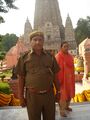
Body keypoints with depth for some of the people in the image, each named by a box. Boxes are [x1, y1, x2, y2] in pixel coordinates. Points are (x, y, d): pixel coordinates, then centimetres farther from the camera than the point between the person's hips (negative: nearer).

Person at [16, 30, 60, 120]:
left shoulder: (50, 57, 3)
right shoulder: (24, 58, -3)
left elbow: (54, 75, 8)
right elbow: (21, 78, -1)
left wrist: (58, 91, 8)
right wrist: (21, 96, -3)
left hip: (49, 94, 2)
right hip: (32, 95, -2)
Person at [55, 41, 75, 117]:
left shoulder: (70, 56, 7)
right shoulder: (58, 57, -16)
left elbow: (72, 67, 14)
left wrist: (73, 78, 14)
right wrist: (59, 80, -19)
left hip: (70, 78, 8)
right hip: (62, 78, -7)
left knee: (69, 93, 19)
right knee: (62, 95, -1)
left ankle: (67, 106, 39)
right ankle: (62, 110, 11)